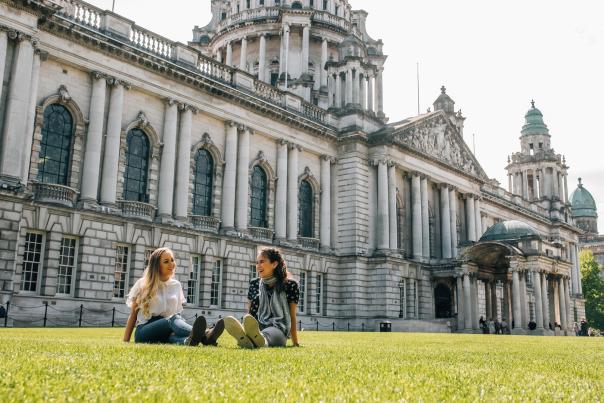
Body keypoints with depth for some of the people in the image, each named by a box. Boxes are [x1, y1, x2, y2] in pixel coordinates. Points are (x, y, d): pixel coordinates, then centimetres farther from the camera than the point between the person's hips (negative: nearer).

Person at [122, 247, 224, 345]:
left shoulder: (176, 285, 16)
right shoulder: (142, 284, 6)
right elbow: (133, 315, 8)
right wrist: (125, 341, 1)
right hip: (144, 330, -4)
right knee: (173, 319, -36)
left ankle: (189, 340, -73)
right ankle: (204, 336, -67)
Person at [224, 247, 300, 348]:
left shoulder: (290, 285, 6)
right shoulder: (254, 284, 18)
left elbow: (292, 316, 8)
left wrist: (295, 343, 9)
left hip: (278, 329, -3)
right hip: (256, 328, 3)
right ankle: (245, 339, -67)